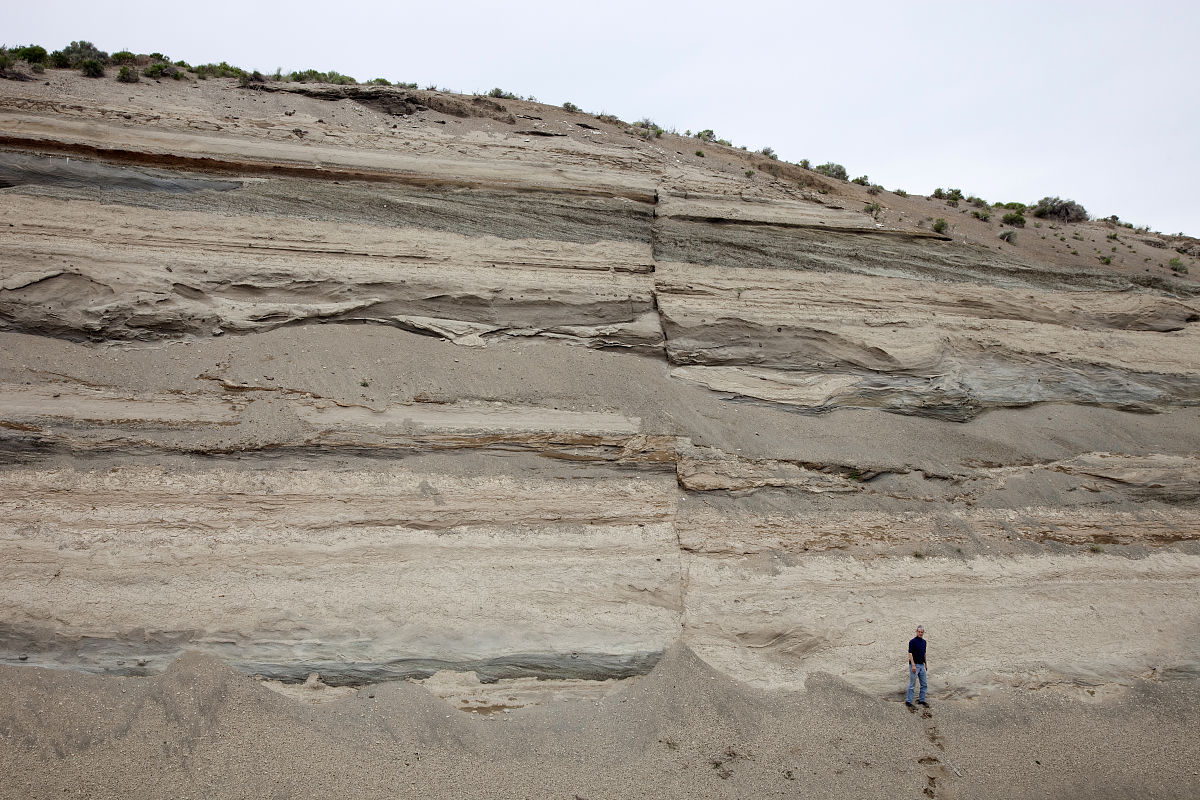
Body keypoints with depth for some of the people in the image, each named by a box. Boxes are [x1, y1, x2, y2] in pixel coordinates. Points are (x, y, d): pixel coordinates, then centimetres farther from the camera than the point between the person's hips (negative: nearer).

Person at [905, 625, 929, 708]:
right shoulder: (912, 641, -13)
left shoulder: (924, 642, 11)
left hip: (921, 665, 7)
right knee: (912, 685, -3)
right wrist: (913, 665, -23)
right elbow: (910, 653, -17)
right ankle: (908, 701, 4)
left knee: (924, 684, 9)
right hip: (914, 665, -7)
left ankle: (921, 700, 19)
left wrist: (925, 664, 19)